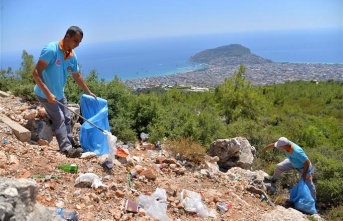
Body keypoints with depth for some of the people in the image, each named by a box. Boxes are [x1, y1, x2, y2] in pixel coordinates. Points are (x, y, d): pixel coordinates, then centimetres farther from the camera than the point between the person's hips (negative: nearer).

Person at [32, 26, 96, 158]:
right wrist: (48, 93, -32)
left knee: (66, 119, 9)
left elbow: (77, 76, 13)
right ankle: (66, 149, -11)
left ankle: (70, 145, 18)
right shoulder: (51, 49, -25)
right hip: (45, 94, -8)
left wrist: (88, 93, 17)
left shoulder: (72, 56, -1)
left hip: (59, 94, 8)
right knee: (59, 119, -12)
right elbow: (36, 73, -27)